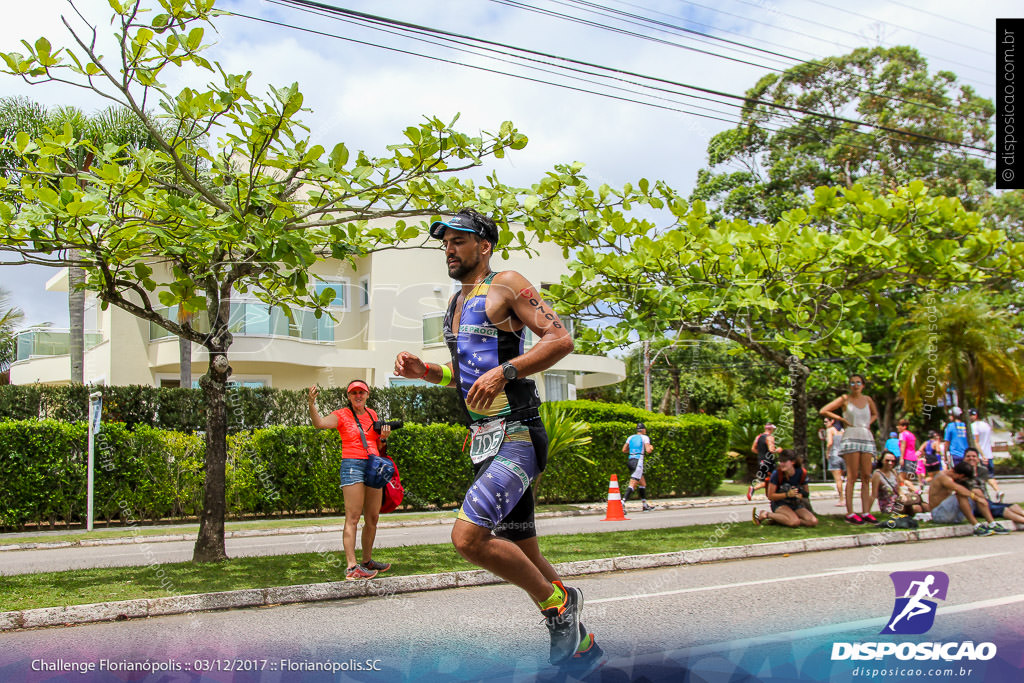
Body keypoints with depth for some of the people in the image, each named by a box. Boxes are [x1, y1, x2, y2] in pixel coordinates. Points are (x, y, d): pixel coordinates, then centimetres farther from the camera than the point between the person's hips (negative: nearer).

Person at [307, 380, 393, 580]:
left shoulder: (372, 414, 16)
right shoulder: (342, 415, -1)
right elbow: (319, 423, -21)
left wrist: (383, 437, 3)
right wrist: (312, 403, -36)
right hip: (353, 465, -6)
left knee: (372, 518, 10)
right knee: (353, 518, -12)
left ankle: (367, 561, 22)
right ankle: (351, 567, -16)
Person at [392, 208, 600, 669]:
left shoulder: (505, 285, -5)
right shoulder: (457, 302, 20)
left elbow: (561, 339, -15)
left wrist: (504, 372, -25)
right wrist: (425, 372, 11)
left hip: (515, 437, -9)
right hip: (485, 441, 9)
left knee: (468, 537, -22)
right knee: (522, 557, 12)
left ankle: (558, 601, -1)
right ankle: (579, 645, 27)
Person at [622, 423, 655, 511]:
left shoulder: (631, 437, 15)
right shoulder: (645, 437, 1)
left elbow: (624, 450, 14)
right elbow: (648, 450, -10)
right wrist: (651, 448, 12)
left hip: (631, 461, 7)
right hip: (638, 461, -7)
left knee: (643, 483, 19)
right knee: (632, 484, -13)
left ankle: (645, 505, 23)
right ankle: (623, 502, -28)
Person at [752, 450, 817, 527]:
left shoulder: (802, 473, -7)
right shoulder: (777, 474, -16)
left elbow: (806, 493, 8)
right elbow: (770, 496, -13)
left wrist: (801, 495, -16)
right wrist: (787, 494, -25)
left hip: (796, 504, 5)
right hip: (779, 503, -5)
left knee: (814, 522, -20)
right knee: (795, 522, -34)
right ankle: (766, 514, -11)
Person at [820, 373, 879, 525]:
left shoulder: (867, 399, 14)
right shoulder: (845, 399, 2)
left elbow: (875, 414, 33)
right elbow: (824, 411, -3)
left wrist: (869, 423, 13)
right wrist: (843, 420, -3)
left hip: (867, 438, 5)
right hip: (851, 437, -5)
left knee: (866, 477, 2)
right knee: (852, 477, -8)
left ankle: (866, 512, 5)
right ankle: (850, 513, -8)